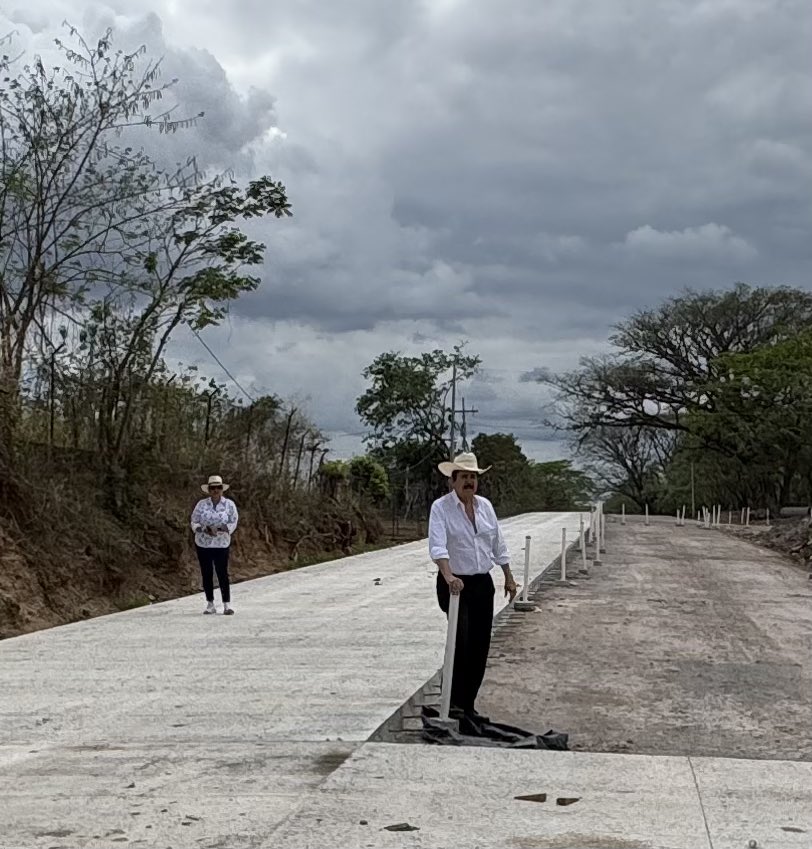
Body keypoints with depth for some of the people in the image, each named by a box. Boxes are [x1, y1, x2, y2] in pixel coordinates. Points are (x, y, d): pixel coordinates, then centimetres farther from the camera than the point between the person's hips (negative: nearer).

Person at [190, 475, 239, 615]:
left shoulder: (229, 504, -1)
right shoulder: (201, 504, 1)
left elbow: (233, 523, -4)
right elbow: (194, 523, 0)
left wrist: (220, 529, -20)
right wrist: (205, 529, -19)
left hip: (221, 545, -2)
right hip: (203, 544, 2)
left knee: (222, 574, -7)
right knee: (206, 574, 5)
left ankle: (227, 605, -3)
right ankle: (210, 604, 12)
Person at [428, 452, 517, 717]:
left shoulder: (485, 506, 7)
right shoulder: (441, 507, -10)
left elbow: (497, 544, 16)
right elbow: (437, 545, -24)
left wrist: (509, 577, 17)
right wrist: (449, 577, -38)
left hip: (483, 584, 6)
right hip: (456, 584, -6)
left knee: (480, 646, 6)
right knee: (461, 642, -15)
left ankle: (468, 704, 17)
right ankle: (455, 703, -3)